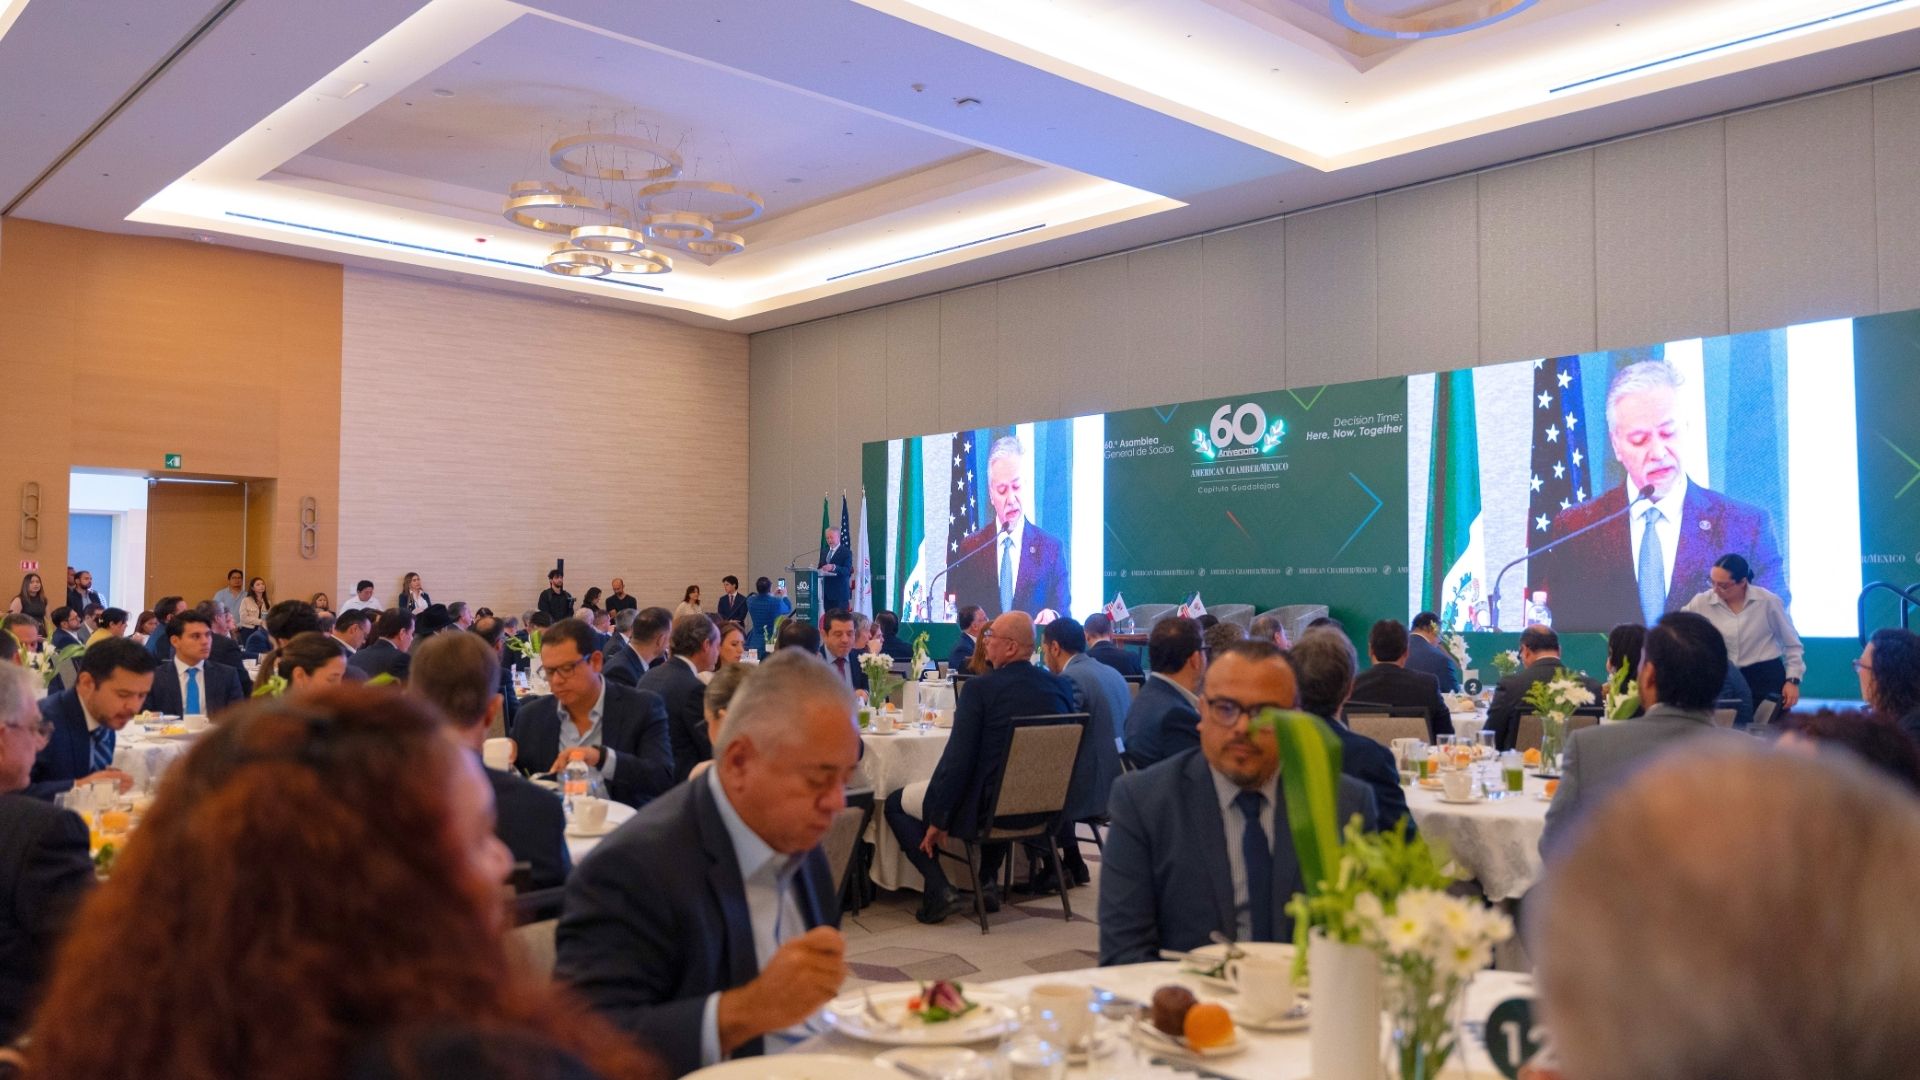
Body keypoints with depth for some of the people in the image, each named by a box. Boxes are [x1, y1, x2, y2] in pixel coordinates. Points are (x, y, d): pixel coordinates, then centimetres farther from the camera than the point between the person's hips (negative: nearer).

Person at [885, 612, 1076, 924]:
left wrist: (937, 820, -6)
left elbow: (957, 759, -16)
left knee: (895, 803, 14)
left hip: (986, 810, -6)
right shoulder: (1062, 687, -1)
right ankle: (987, 882, 28)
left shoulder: (981, 688, -17)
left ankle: (939, 889, 2)